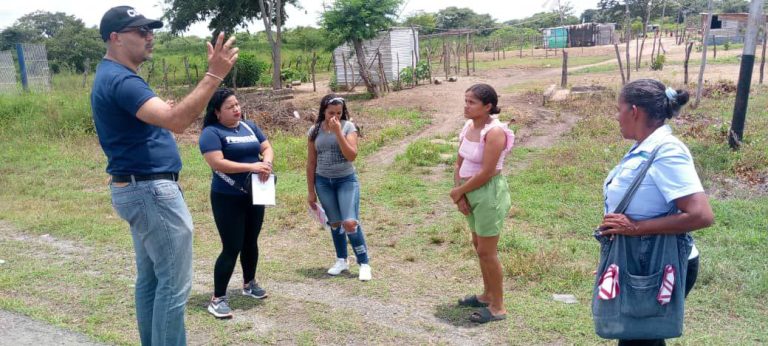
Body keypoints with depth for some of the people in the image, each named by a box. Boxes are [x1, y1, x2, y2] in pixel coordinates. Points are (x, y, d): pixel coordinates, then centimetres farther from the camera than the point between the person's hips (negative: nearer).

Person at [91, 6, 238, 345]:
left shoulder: (114, 76, 15)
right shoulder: (120, 79, -19)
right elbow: (176, 121, -34)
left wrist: (159, 110, 14)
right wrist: (214, 74, -35)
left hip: (140, 189, 11)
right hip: (152, 191, -11)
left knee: (151, 279, 17)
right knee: (173, 285, -5)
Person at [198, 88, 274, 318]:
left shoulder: (249, 126, 9)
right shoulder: (212, 132, -12)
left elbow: (267, 148, 8)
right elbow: (217, 163, -23)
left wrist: (266, 164, -15)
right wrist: (251, 166, -26)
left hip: (254, 194, 7)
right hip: (227, 199, -7)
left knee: (251, 242, 18)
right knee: (232, 247, -7)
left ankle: (249, 283, 37)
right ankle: (218, 299, 4)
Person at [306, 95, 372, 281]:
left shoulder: (348, 127, -7)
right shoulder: (315, 131, 0)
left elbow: (351, 156, -17)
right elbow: (311, 163, 5)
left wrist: (338, 132, -22)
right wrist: (311, 191, 6)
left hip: (346, 180, -3)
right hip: (323, 182, 3)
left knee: (350, 223, -13)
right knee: (335, 223, 10)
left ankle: (364, 264, 0)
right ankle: (341, 260, 27)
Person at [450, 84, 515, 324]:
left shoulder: (494, 132, -22)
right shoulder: (468, 126, 4)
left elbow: (486, 173, -24)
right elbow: (460, 163, 6)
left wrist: (459, 191, -13)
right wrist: (459, 192, -6)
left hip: (489, 193, -9)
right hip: (472, 192, 9)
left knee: (487, 251, 0)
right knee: (478, 245, 20)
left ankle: (498, 307, 16)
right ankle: (487, 295, 38)